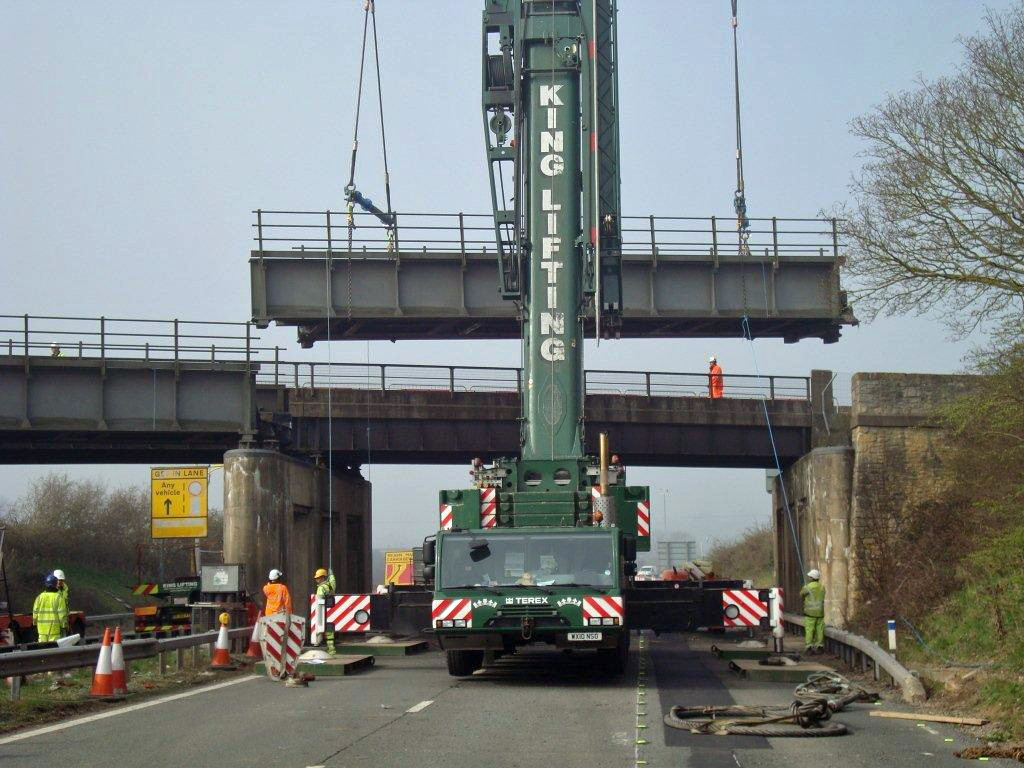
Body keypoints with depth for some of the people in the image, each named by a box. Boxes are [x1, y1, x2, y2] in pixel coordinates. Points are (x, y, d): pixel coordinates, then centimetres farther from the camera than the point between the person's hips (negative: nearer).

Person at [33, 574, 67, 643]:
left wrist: (35, 621, 19)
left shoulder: (40, 597, 1)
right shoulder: (58, 597, -10)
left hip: (42, 626, 3)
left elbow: (35, 611, 6)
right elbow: (62, 612, -9)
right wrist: (64, 623, 0)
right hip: (54, 626, -3)